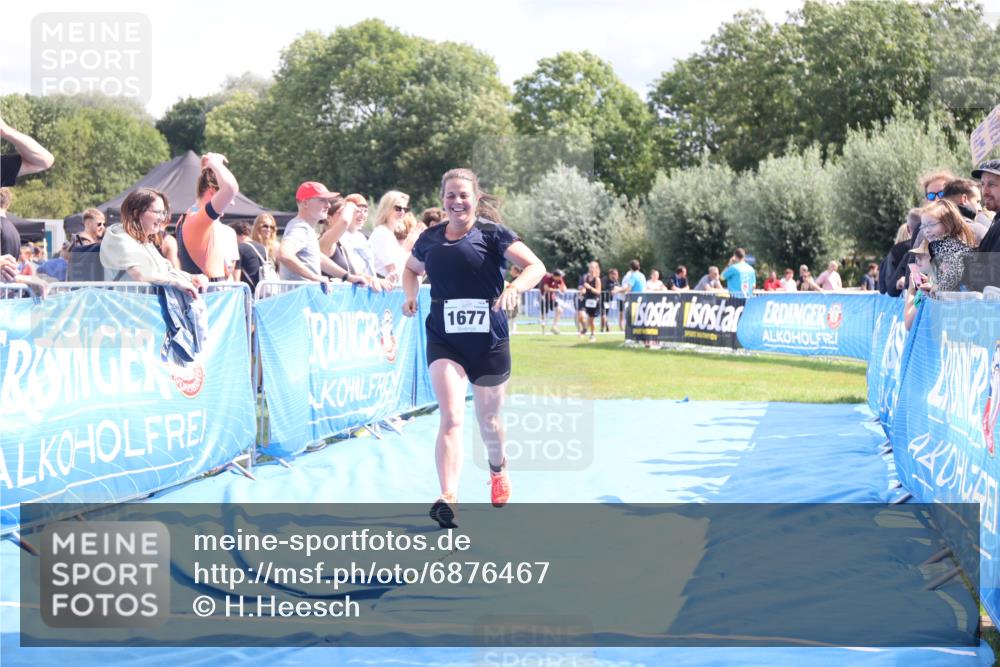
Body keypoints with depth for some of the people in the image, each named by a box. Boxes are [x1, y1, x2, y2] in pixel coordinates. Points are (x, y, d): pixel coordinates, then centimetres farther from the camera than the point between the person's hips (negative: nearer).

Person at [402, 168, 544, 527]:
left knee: (488, 419, 15)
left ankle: (498, 469, 48)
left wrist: (514, 287, -30)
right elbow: (411, 269, 27)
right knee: (451, 417, -17)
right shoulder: (430, 239, 6)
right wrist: (411, 295, 6)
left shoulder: (493, 234, -4)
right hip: (444, 340, 1)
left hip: (488, 339, -1)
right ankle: (448, 499, -28)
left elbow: (536, 266, -11)